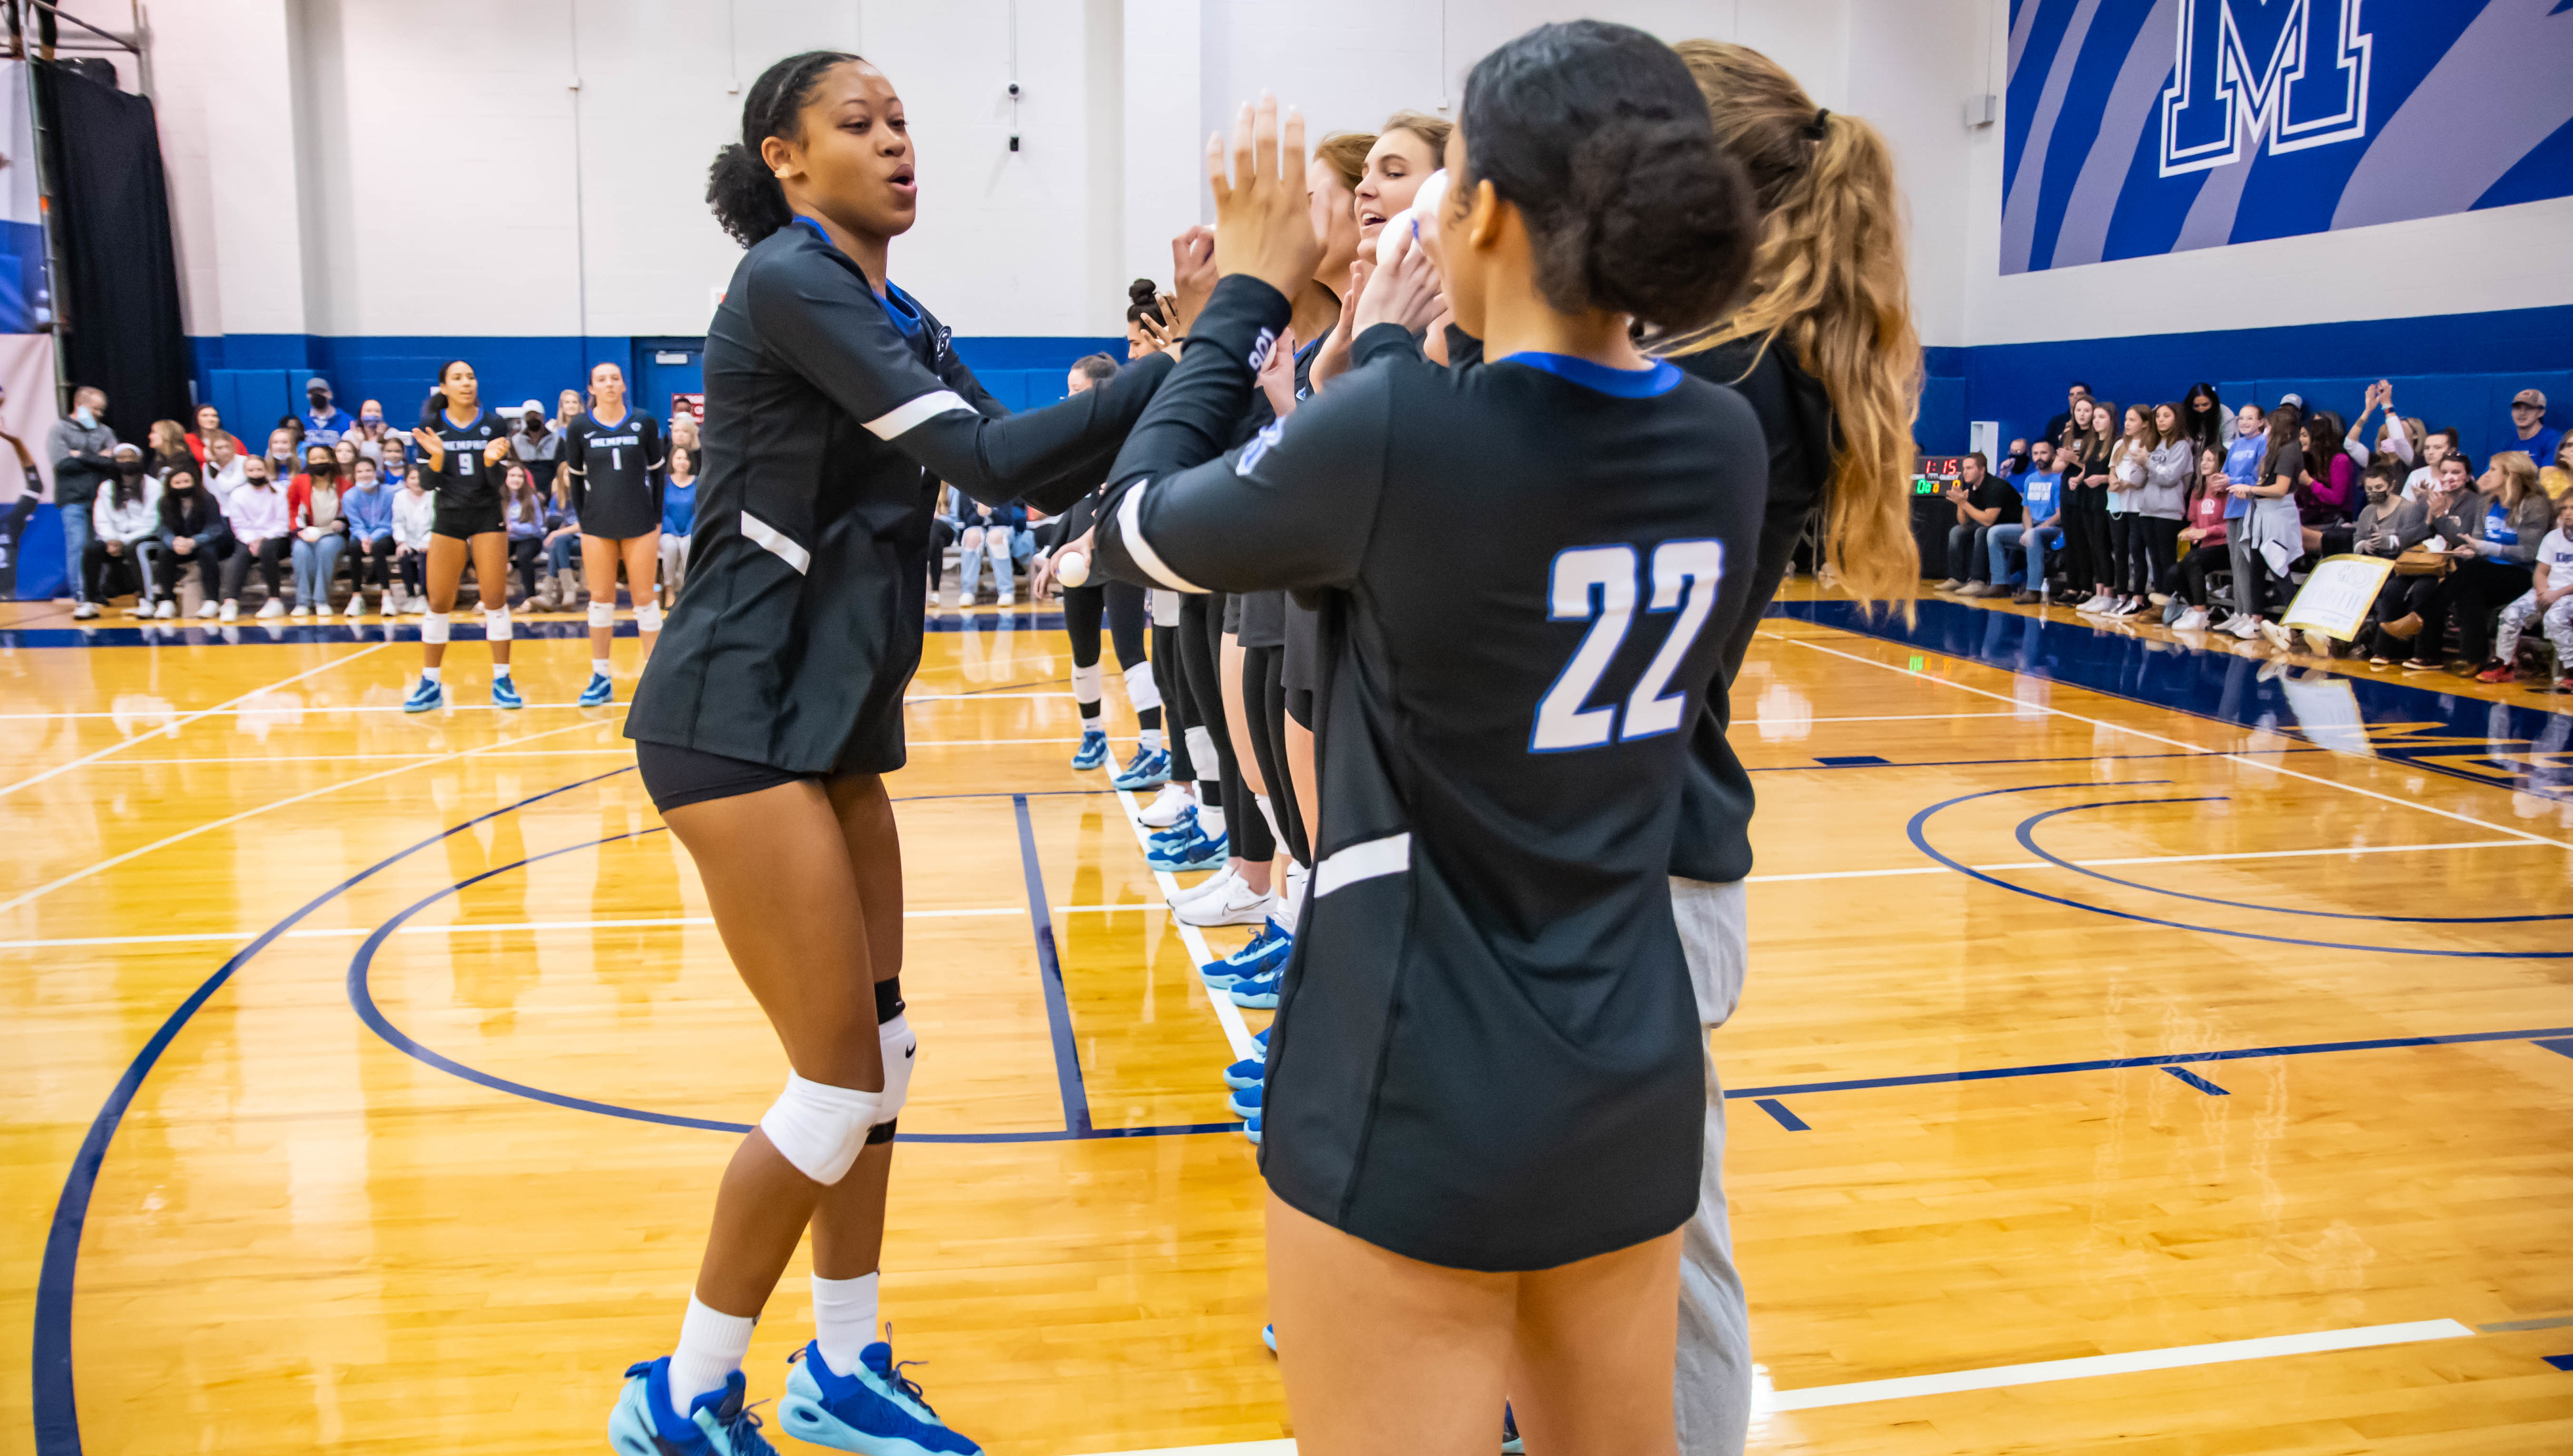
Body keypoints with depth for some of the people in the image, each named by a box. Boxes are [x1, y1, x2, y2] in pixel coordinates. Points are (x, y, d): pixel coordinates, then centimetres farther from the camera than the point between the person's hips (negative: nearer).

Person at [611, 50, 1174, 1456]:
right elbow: (988, 457, -22)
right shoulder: (788, 279, -13)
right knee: (842, 1080, -4)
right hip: (738, 713, -9)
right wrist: (1171, 367, -20)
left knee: (880, 1060, 12)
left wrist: (1176, 371, -4)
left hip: (833, 720, 9)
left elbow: (1038, 475, 7)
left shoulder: (898, 320, 14)